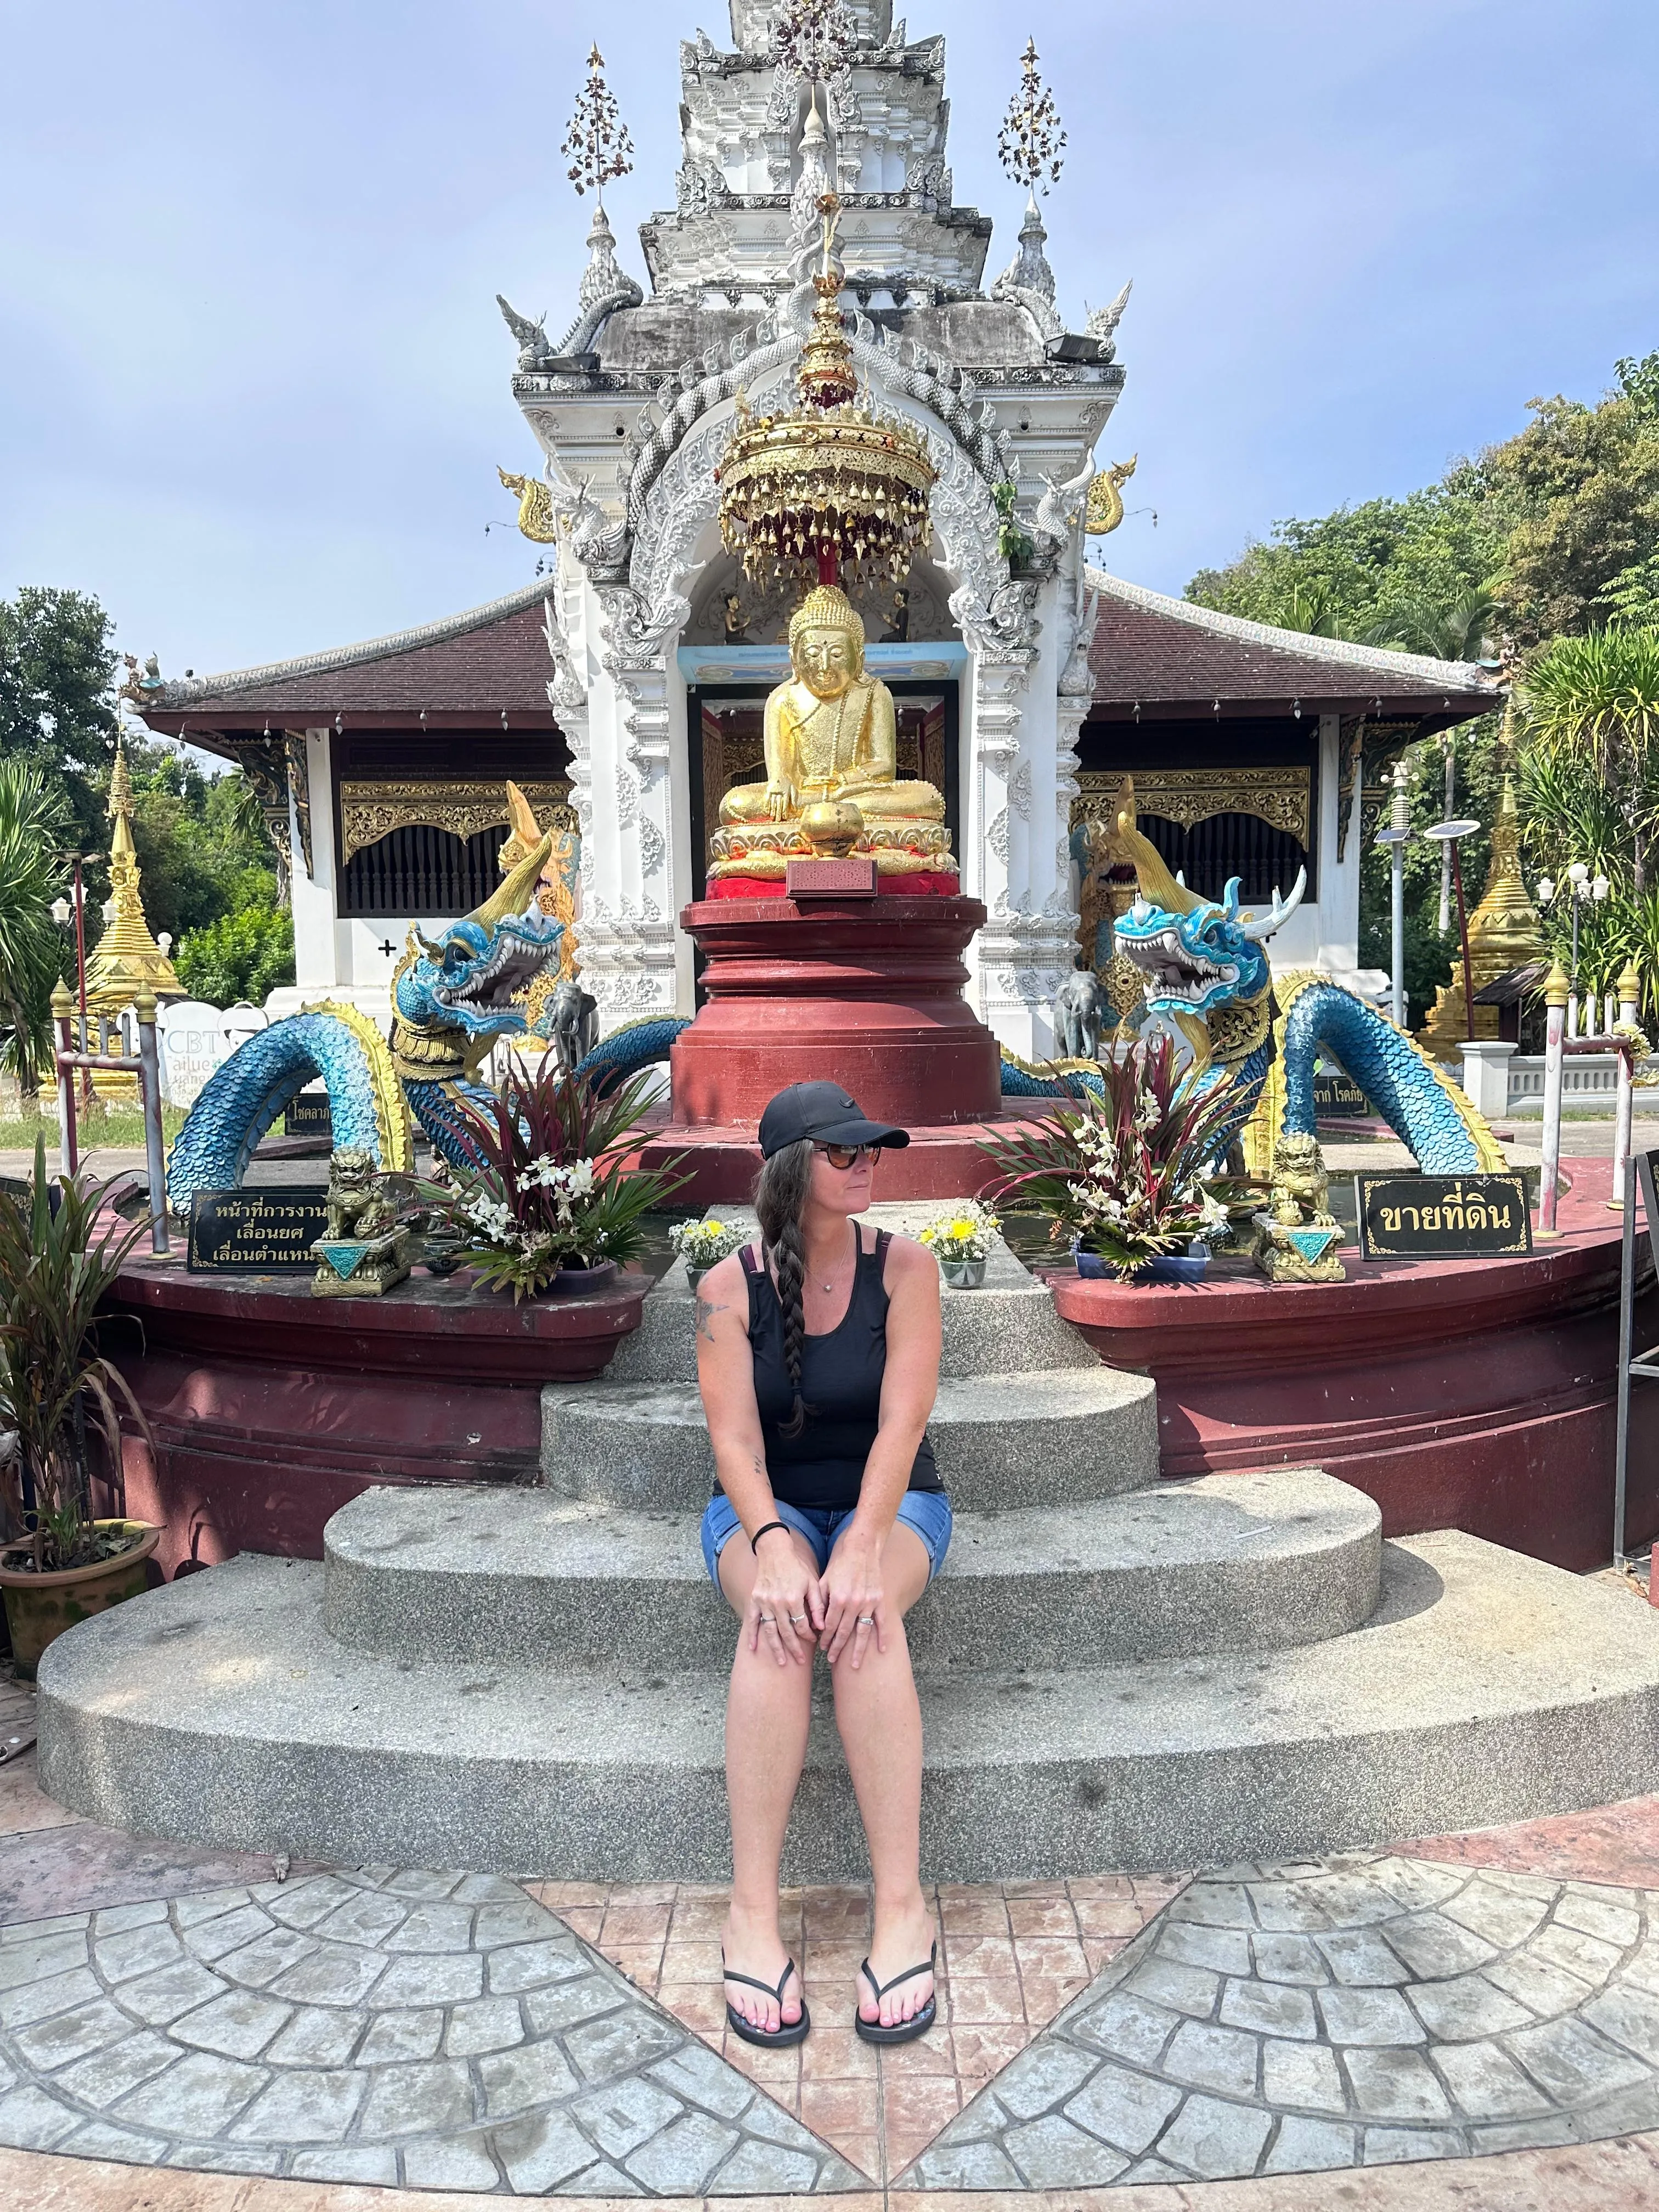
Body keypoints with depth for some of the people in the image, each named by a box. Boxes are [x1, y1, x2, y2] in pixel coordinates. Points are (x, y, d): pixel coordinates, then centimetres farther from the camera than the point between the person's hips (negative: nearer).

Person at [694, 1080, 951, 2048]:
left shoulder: (905, 1267, -8)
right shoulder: (730, 1287, -6)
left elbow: (901, 1423, -17)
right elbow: (735, 1438, -13)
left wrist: (862, 1545, -33)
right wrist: (771, 1543, -32)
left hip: (889, 1501, 0)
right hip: (766, 1508, 0)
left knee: (864, 1608, -35)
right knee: (780, 1613, -34)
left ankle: (904, 1905, -30)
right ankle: (753, 1912, -30)